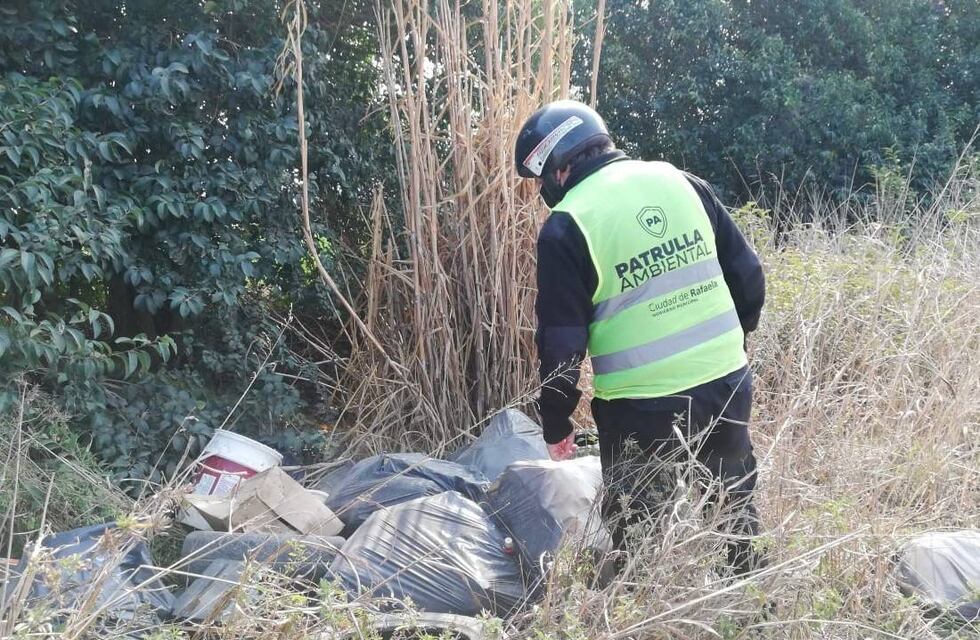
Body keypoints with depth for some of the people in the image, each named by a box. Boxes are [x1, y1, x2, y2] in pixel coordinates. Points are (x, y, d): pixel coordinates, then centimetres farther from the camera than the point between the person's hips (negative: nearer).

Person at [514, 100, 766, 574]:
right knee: (735, 506, 26)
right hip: (728, 383, 6)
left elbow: (562, 344, -10)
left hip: (643, 408, -5)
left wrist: (556, 427, 3)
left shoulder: (566, 227, -11)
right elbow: (748, 276, 7)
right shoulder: (680, 182, 3)